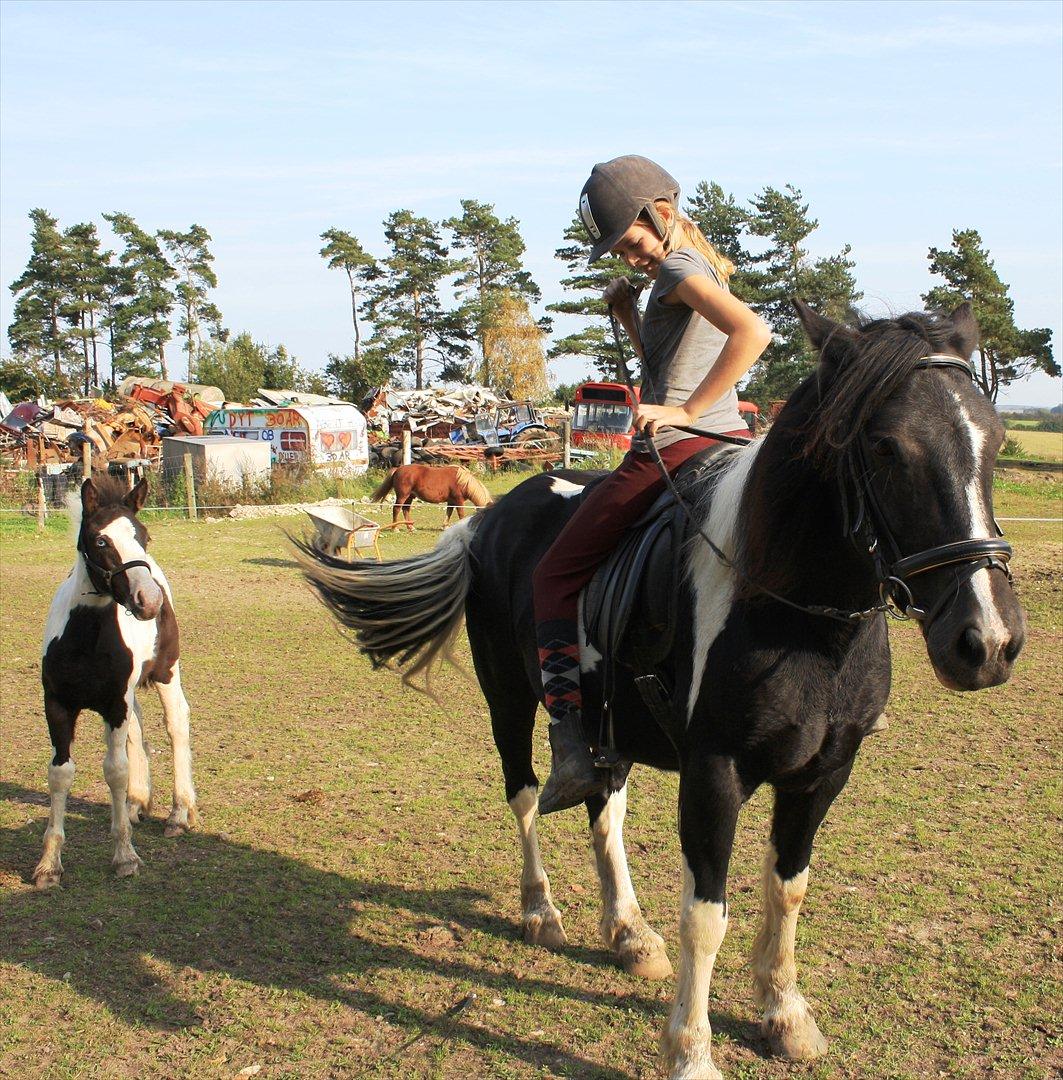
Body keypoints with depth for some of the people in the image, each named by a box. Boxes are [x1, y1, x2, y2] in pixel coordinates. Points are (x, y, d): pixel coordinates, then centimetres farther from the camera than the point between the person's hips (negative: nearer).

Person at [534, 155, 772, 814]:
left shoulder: (677, 268, -8)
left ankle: (572, 746, -11)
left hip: (676, 451, -9)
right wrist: (629, 316, 17)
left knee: (558, 575, -1)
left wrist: (686, 412, -24)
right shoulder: (706, 268, 21)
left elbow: (753, 332, -26)